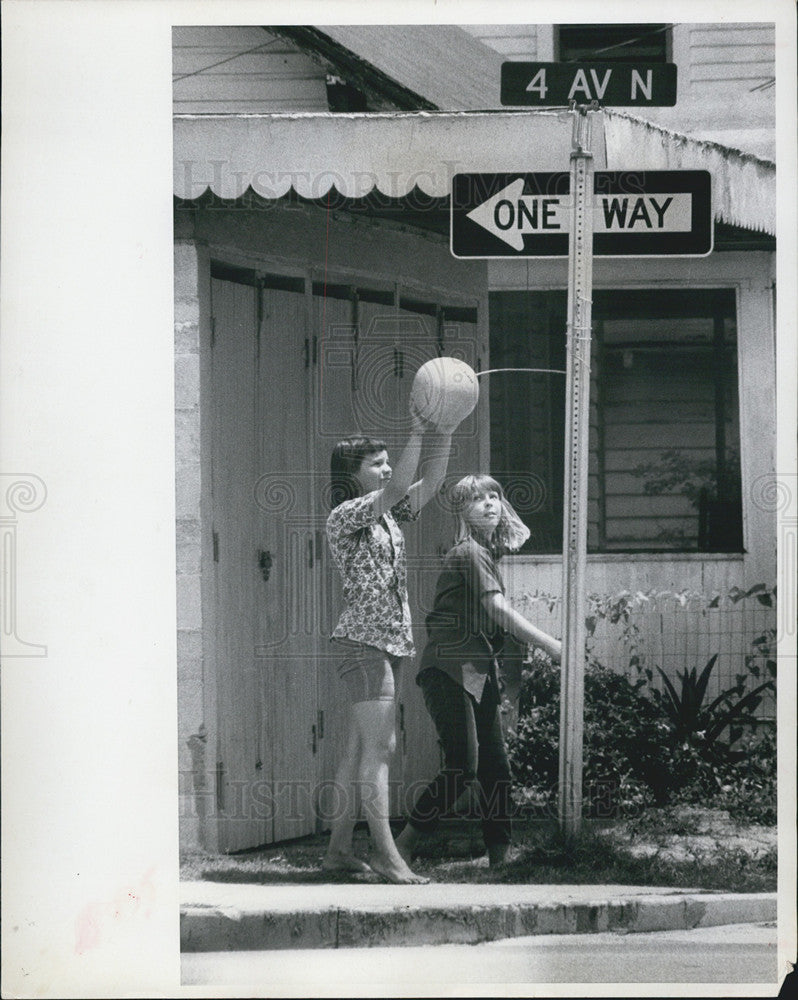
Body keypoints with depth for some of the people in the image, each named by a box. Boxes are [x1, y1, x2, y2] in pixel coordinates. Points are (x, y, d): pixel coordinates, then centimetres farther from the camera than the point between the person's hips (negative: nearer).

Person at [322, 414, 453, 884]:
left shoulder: (388, 514, 17)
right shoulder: (345, 516, -6)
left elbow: (429, 483, 10)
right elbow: (396, 489, -19)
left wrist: (444, 435, -2)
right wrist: (417, 434, -21)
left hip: (391, 640, 9)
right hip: (364, 638, -9)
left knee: (364, 747, 8)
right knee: (380, 745, -13)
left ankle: (340, 849, 12)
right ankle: (386, 852, -14)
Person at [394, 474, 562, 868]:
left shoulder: (489, 552, 17)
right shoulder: (468, 552, -11)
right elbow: (497, 610, -19)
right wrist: (549, 645, -19)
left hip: (479, 670, 9)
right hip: (448, 669, -9)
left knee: (495, 762, 4)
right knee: (463, 765, -14)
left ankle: (500, 853, 7)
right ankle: (403, 846, -5)